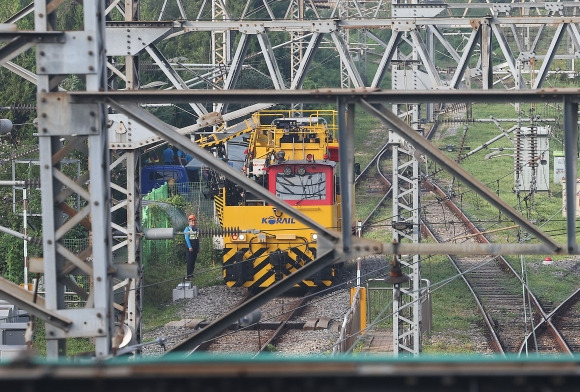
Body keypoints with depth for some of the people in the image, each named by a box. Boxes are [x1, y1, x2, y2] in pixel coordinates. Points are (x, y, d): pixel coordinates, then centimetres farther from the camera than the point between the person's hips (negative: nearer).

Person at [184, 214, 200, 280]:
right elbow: (187, 238, -11)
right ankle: (189, 275, -5)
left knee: (193, 262, 7)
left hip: (195, 248, 6)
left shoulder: (196, 229, 14)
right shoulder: (187, 229, -4)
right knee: (189, 262, -6)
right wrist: (190, 247, -18)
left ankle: (190, 274, 14)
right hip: (189, 248, -6)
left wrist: (198, 248, 12)